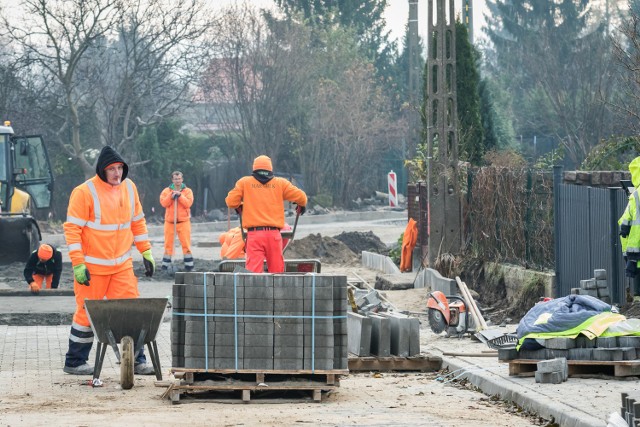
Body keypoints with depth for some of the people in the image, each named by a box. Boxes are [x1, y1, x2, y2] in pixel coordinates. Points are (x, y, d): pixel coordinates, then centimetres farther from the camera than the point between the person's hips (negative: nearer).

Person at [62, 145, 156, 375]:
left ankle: (136, 360, 6)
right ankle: (74, 362, 15)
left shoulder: (129, 187, 7)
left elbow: (138, 222, 17)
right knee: (86, 313, 2)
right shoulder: (85, 192, -13)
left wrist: (146, 252, 13)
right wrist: (78, 265, -18)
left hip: (122, 265, 5)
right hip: (93, 267, -5)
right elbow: (72, 229, -13)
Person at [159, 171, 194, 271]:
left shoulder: (187, 191, 5)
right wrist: (171, 196, -18)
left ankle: (189, 265, -1)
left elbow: (188, 203, -9)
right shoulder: (167, 191, 7)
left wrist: (180, 195, -17)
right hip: (170, 221, 1)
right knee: (168, 244, 2)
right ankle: (165, 265, 8)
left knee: (186, 244, -5)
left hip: (184, 221, -1)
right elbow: (163, 203, -7)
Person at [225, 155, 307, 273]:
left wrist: (239, 207, 29)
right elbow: (301, 197, 8)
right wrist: (302, 206, 31)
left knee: (253, 269, -9)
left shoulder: (244, 182, 9)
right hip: (273, 233, 1)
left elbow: (231, 202, 6)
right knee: (276, 270, 5)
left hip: (254, 233, -1)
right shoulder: (280, 183, 10)